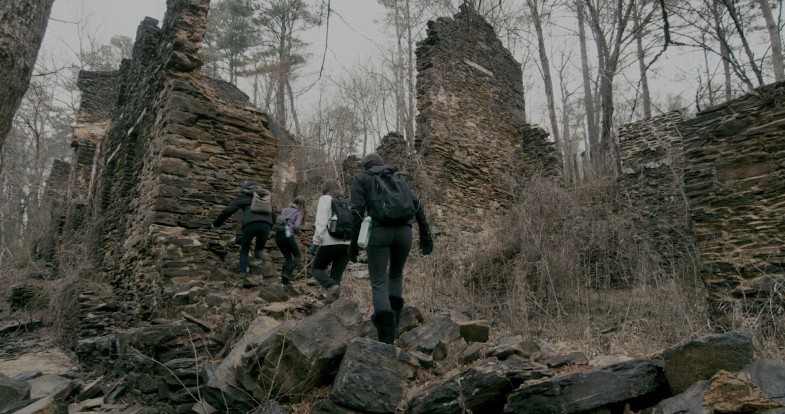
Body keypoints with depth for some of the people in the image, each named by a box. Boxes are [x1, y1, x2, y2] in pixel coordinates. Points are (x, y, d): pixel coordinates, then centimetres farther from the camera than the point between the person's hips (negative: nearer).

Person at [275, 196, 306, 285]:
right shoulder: (299, 212, 5)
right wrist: (298, 232, 13)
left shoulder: (286, 210, 21)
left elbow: (280, 221, 10)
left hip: (278, 234, 6)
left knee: (288, 257, 18)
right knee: (297, 256, 6)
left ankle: (284, 278, 9)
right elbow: (296, 226, -6)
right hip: (287, 234, -6)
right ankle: (287, 273, -13)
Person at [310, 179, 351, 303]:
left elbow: (321, 222, -8)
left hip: (331, 242, -5)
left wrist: (316, 242, -8)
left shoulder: (326, 199, 5)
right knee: (337, 274, 13)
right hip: (348, 243, 5)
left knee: (316, 268, 13)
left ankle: (332, 286, -13)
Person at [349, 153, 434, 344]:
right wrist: (425, 234, 7)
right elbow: (416, 204, 10)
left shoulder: (361, 178, 15)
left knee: (378, 283, 3)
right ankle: (393, 315, 10)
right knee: (395, 274, 27)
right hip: (404, 231, 3)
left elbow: (357, 211, 1)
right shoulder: (398, 179, 25)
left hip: (379, 231, -3)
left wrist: (353, 242, 3)